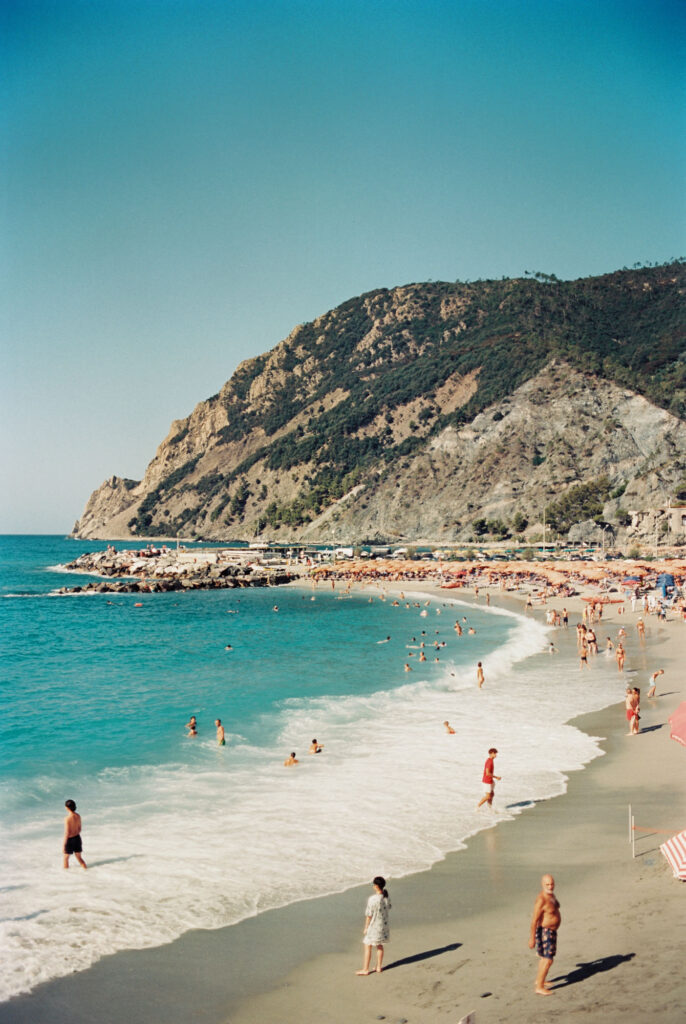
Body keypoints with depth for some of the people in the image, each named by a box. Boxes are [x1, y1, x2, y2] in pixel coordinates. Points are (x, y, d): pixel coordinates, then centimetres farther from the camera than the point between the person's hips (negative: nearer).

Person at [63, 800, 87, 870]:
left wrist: (63, 845, -14)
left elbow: (67, 833, -21)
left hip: (70, 840, -6)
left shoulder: (67, 818, -23)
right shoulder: (78, 816, -3)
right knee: (79, 857, 18)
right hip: (77, 838, 6)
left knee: (66, 858, 16)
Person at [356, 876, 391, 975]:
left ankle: (365, 969, 14)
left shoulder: (372, 899, -26)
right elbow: (389, 907, 11)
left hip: (373, 925, -6)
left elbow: (369, 915, -19)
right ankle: (379, 967, 29)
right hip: (383, 925, 6)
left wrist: (366, 927, -7)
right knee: (380, 946, 21)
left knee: (367, 947, 7)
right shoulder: (386, 897, -8)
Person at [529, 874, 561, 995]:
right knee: (548, 960, -6)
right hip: (545, 932, -10)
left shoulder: (552, 895, 3)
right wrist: (532, 938, -22)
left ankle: (538, 981, 38)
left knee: (545, 957, 22)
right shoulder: (541, 900, -27)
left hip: (551, 931, 10)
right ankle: (539, 987, 2)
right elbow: (534, 920, -25)